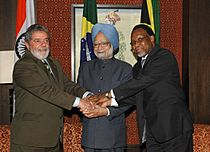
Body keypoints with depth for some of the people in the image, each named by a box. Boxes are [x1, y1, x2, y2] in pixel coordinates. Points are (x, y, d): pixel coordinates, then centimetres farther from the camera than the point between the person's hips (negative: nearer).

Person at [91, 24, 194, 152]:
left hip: (174, 127, -7)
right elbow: (136, 96, 11)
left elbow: (143, 81, -18)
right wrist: (110, 101, -5)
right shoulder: (138, 67, 18)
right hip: (152, 130, 7)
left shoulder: (164, 56, -9)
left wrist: (110, 94, -14)